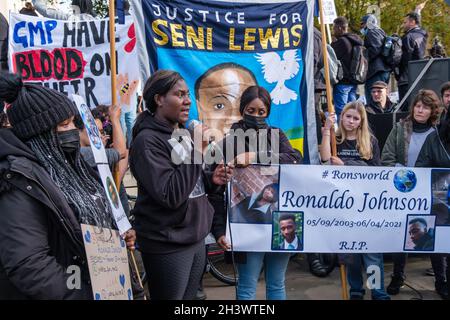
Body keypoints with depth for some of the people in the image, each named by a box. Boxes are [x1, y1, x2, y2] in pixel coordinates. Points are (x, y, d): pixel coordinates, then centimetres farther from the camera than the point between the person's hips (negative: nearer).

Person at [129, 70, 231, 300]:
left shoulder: (184, 134, 10)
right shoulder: (147, 140, -15)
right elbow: (170, 196, -25)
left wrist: (211, 180, -2)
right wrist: (196, 150, -23)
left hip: (196, 238, 8)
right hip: (168, 245, -8)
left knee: (190, 298, 18)